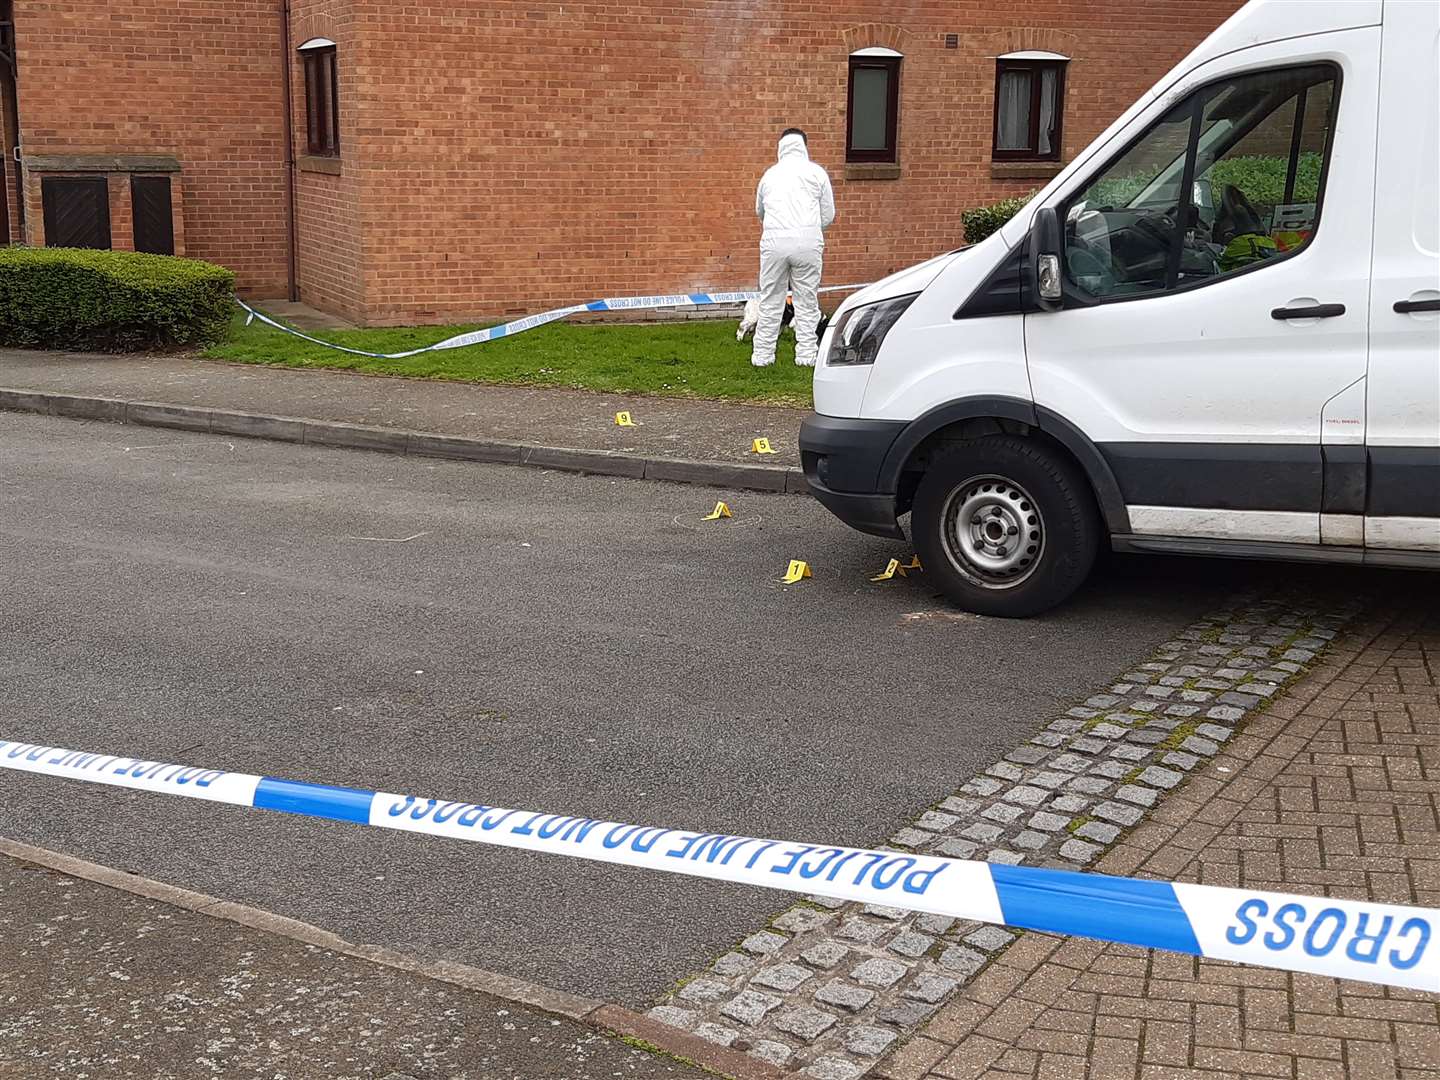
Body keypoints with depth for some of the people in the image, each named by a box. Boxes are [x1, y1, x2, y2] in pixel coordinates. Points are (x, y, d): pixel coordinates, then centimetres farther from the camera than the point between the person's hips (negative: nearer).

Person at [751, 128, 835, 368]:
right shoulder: (816, 172, 9)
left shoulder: (771, 174, 16)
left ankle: (762, 354, 9)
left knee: (770, 300, 8)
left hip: (774, 242, 1)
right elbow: (828, 215, 12)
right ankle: (806, 354, 8)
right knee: (807, 300, 7)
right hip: (808, 242, -1)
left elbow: (760, 210, 29)